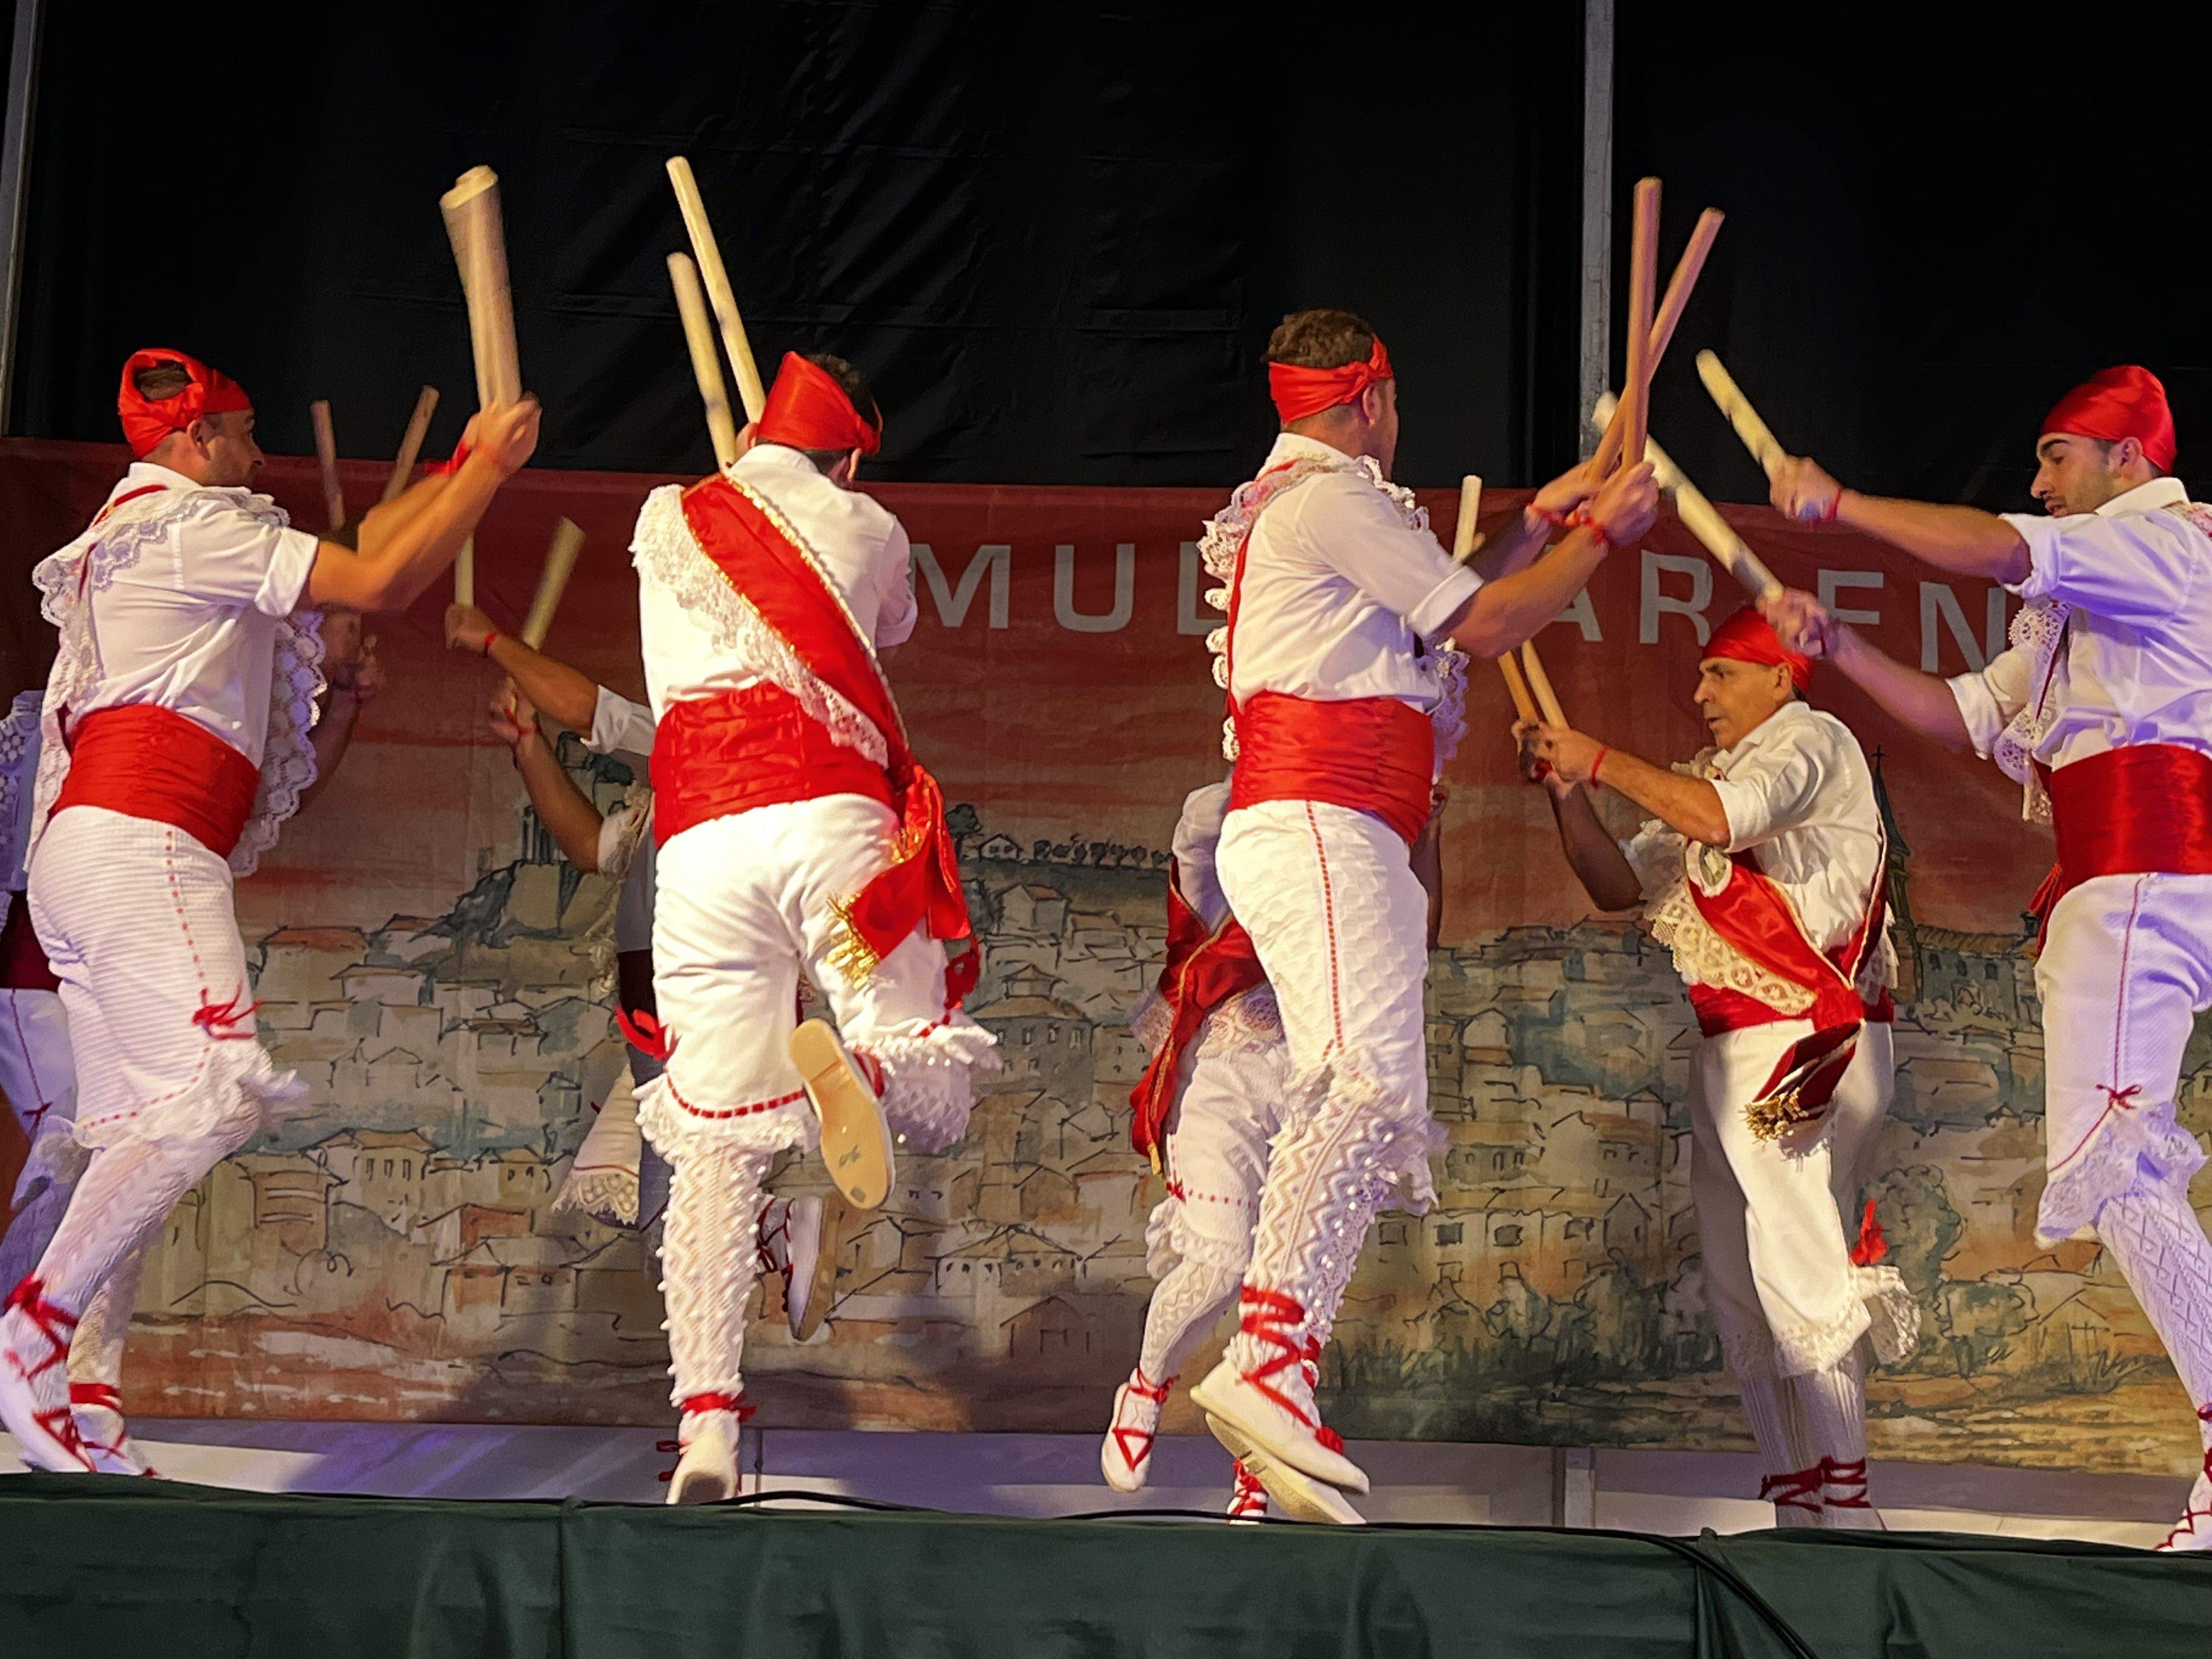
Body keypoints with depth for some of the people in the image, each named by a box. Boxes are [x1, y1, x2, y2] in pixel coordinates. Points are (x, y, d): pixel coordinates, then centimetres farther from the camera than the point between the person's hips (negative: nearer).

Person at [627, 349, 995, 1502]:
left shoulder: (663, 523, 20)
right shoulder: (867, 530, 17)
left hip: (700, 844, 2)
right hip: (834, 823, -2)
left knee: (715, 1148, 5)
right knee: (936, 1108, 3)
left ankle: (706, 1422, -7)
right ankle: (851, 1062, -34)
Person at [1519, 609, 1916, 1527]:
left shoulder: (1813, 740, -1)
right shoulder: (1704, 776, 23)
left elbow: (1727, 818, -21)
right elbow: (1616, 886, 17)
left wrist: (1602, 760, -12)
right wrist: (1568, 791, 4)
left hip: (1812, 1045, -9)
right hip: (1729, 1053, 9)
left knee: (1797, 1277, -16)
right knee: (1740, 1293, 7)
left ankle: (1840, 1502, -16)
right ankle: (1798, 1499, 10)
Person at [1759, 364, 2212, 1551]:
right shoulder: (2072, 607, 32)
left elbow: (2000, 550, -16)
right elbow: (1966, 715, 27)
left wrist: (1834, 503, -8)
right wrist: (1839, 645, 16)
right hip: (2115, 880, 11)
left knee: (2101, 1154, -19)